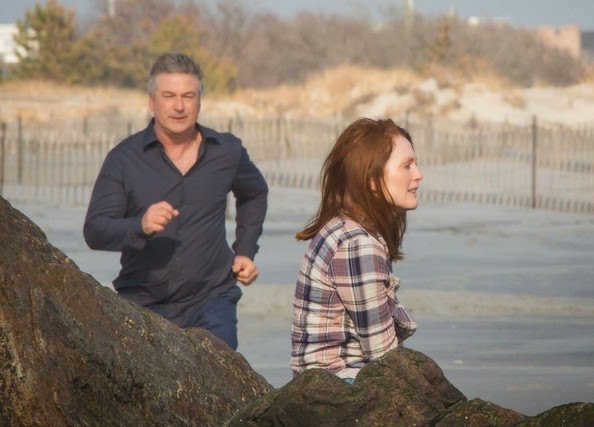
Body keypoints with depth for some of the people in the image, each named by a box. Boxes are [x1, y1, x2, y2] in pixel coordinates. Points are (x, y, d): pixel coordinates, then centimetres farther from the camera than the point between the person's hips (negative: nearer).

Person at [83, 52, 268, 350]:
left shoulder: (227, 152, 6)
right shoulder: (124, 158, -2)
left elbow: (255, 195, 29)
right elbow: (94, 231, -10)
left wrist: (245, 251, 17)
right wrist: (140, 226, -29)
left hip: (211, 300, 0)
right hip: (144, 302, 0)